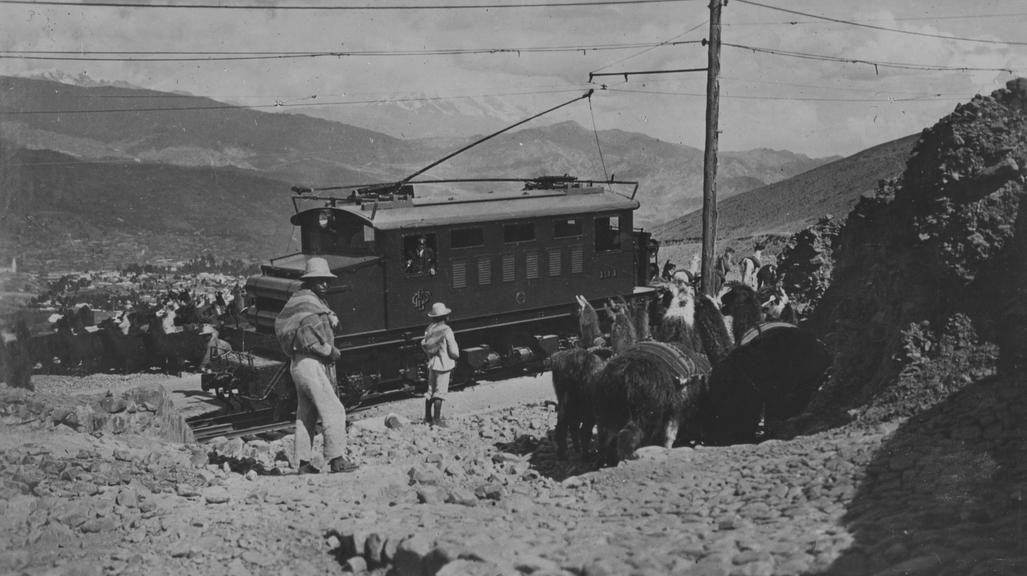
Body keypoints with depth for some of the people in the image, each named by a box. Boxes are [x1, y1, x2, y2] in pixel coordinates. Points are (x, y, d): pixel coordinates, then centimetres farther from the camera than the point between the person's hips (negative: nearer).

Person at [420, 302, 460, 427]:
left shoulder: (429, 329, 0)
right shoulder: (446, 330, -18)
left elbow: (424, 345, 7)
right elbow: (453, 350, -15)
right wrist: (456, 357, 5)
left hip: (432, 363, 7)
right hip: (444, 364, -6)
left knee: (430, 390, 16)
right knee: (440, 392, -1)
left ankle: (428, 416, 25)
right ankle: (436, 419, 2)